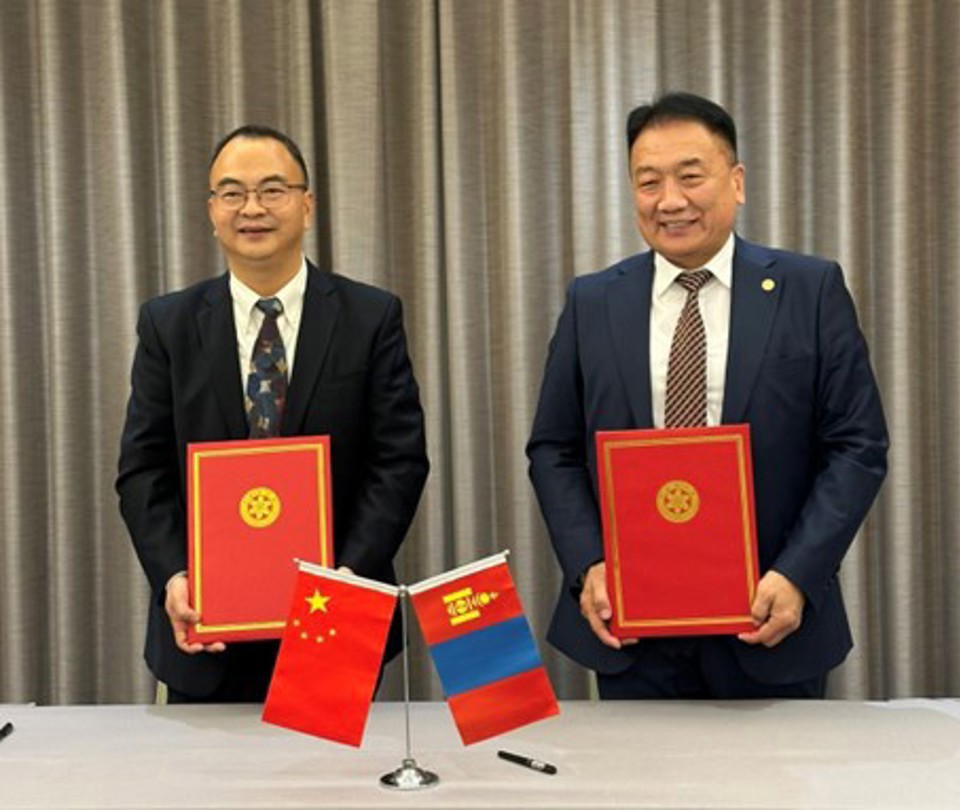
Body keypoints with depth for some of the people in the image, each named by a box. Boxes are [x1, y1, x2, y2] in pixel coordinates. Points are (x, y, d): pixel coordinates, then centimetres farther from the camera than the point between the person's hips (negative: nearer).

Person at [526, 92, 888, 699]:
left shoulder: (811, 290, -1)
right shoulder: (591, 304, 4)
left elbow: (858, 445, -3)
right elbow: (554, 450, 6)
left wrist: (797, 576, -14)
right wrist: (588, 568, -8)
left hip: (772, 625, -1)